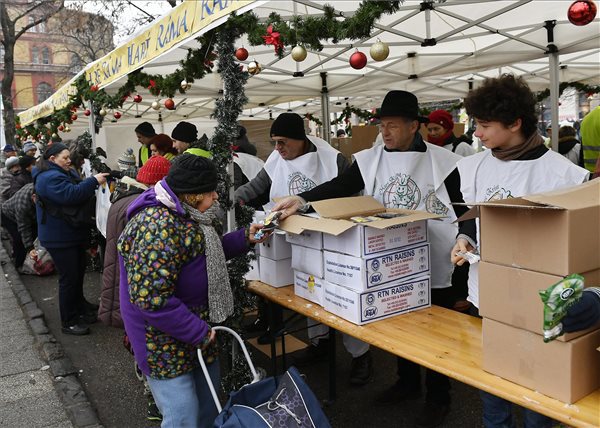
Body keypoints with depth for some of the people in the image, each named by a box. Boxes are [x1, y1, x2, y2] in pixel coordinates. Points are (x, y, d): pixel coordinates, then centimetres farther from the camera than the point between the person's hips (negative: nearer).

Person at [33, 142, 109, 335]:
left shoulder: (67, 173, 13)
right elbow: (71, 194, -31)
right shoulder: (49, 178, -20)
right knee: (68, 277, -5)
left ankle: (79, 304, 39)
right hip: (59, 238, -10)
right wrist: (94, 181, -28)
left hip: (73, 234, 10)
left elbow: (79, 190, 15)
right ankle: (69, 322, 4)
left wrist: (95, 182, -2)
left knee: (79, 271, 22)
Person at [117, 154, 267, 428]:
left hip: (198, 325, 10)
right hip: (167, 341, -10)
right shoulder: (159, 228, -28)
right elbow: (150, 298, -31)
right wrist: (198, 332, -23)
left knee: (209, 404, 22)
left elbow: (204, 253, 20)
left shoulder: (185, 214, 5)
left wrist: (245, 238, 9)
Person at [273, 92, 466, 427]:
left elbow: (463, 207, -2)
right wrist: (302, 200, -25)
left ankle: (438, 398, 30)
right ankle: (408, 382, 42)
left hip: (434, 266, -3)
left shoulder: (442, 161, -8)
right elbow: (339, 187, -11)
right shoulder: (369, 160, -1)